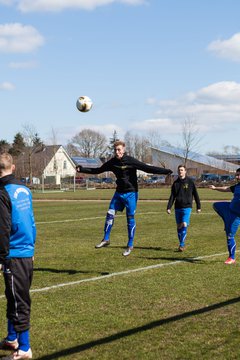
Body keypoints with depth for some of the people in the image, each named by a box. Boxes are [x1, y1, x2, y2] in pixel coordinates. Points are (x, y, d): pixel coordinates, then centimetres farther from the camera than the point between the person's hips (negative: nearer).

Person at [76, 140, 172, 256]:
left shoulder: (131, 161, -16)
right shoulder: (112, 162, 1)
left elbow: (148, 168, -21)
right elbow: (97, 170, 15)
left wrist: (165, 171, -32)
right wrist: (81, 169, 15)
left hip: (131, 193, -5)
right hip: (119, 192, 5)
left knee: (130, 218, -1)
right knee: (110, 214, 1)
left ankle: (130, 245, 9)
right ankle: (106, 239, 15)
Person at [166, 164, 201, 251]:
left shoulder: (190, 182, 0)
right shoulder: (175, 183, 9)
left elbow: (195, 195, 4)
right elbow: (172, 196, 11)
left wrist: (198, 206, 3)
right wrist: (168, 207, 2)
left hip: (187, 207, -4)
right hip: (177, 208, 4)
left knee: (184, 225, -16)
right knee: (179, 226, 6)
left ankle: (182, 245, -12)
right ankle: (181, 245, 16)